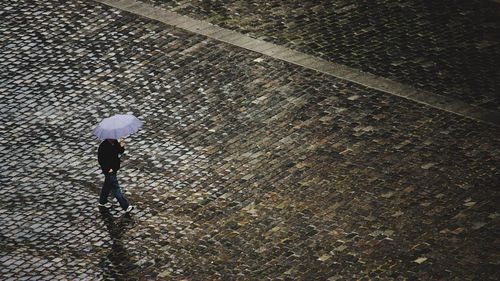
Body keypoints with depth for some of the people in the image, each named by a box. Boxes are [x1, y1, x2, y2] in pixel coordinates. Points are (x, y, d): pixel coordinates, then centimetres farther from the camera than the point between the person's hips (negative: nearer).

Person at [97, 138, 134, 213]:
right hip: (109, 170, -9)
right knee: (115, 188, -5)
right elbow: (100, 159, -21)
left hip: (114, 168, 9)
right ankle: (126, 207, -6)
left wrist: (121, 146, -13)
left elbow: (120, 152, 9)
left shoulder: (115, 142, -1)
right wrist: (108, 169, -21)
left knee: (107, 185, 24)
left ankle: (102, 202, 42)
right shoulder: (103, 146, -24)